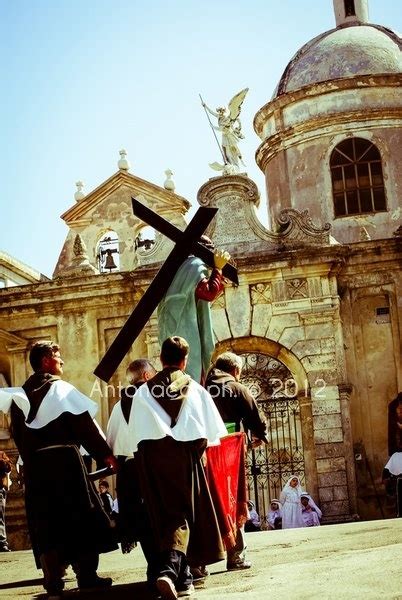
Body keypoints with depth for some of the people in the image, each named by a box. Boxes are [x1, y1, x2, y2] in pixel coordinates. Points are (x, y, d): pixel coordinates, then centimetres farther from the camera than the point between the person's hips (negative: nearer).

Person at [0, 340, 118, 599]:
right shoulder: (61, 389, -6)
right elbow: (84, 423, -8)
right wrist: (105, 454, -3)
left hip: (34, 464, 5)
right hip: (65, 459, -5)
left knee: (47, 519, 7)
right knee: (81, 515, 5)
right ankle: (87, 575, 6)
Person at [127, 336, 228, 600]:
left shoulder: (144, 392, 7)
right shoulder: (196, 390, 6)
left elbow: (135, 434, 4)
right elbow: (215, 431, 9)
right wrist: (201, 445, 27)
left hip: (152, 455, 1)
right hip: (187, 455, -1)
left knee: (166, 515, 10)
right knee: (184, 513, 2)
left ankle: (183, 577, 12)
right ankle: (170, 569, -21)